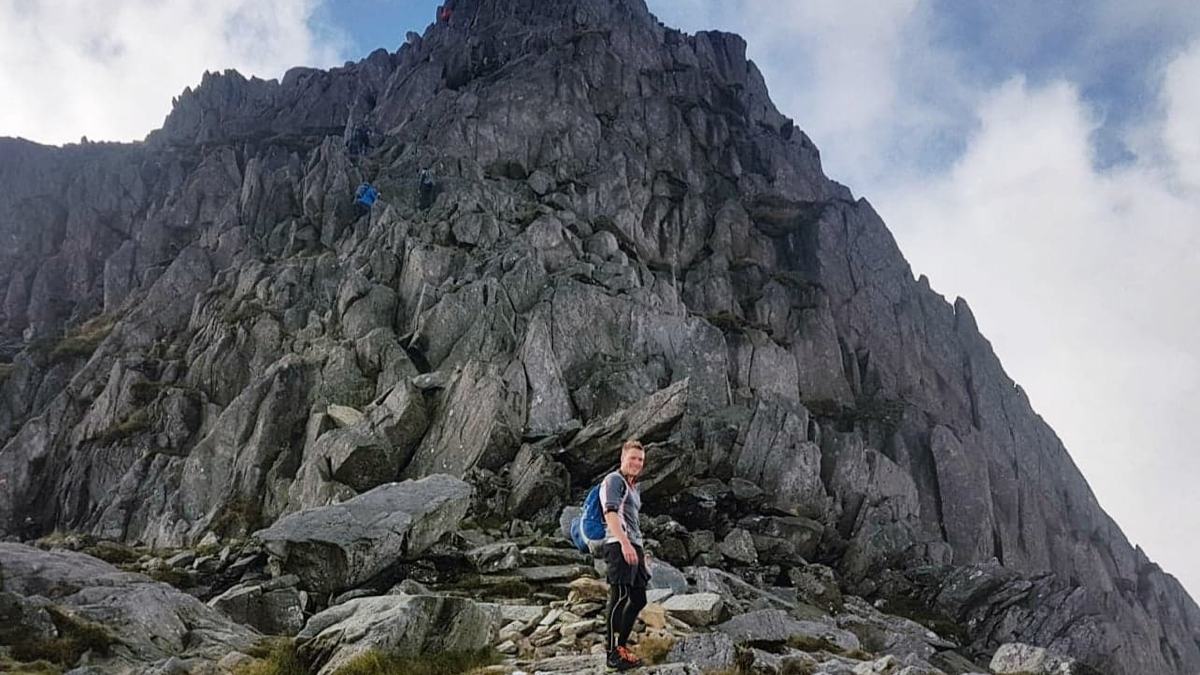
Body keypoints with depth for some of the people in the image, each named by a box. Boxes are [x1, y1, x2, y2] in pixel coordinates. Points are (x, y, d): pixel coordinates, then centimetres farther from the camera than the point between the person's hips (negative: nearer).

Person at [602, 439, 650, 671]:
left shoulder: (634, 487, 26)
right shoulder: (614, 480, -4)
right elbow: (610, 513, -18)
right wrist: (625, 543, -28)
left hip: (634, 547, 10)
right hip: (619, 546, -10)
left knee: (638, 599, 11)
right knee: (620, 597, -11)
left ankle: (621, 645, 20)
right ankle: (613, 653, -8)